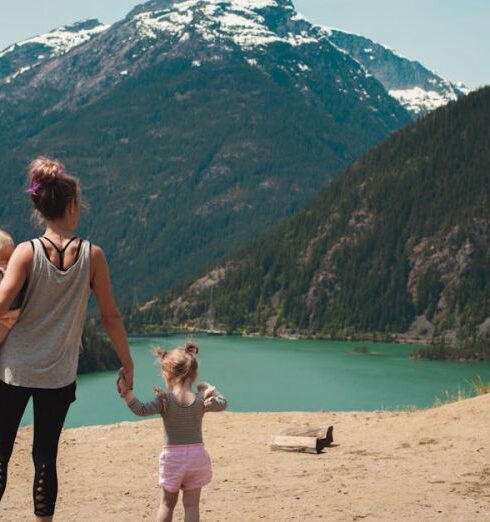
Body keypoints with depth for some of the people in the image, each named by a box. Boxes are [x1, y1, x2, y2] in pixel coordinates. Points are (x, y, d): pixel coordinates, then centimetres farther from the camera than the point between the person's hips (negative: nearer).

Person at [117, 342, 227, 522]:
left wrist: (126, 392, -24)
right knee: (191, 504, 7)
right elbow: (222, 404, 12)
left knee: (167, 503, 14)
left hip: (172, 455, -1)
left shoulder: (165, 400, -14)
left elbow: (141, 410, -24)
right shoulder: (201, 400, -5)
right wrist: (209, 388, 23)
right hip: (197, 455, 1)